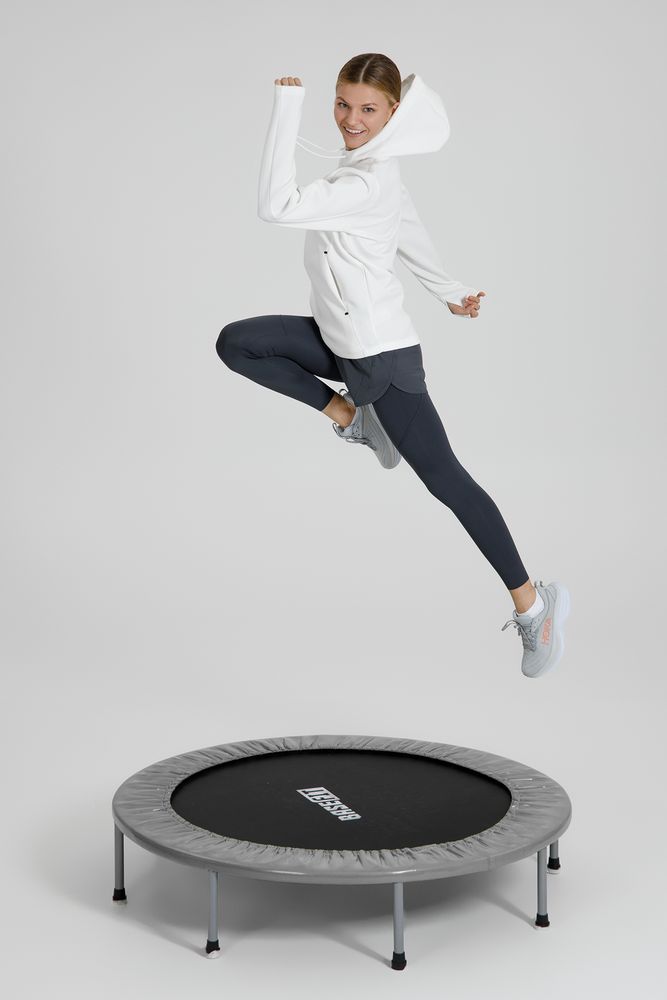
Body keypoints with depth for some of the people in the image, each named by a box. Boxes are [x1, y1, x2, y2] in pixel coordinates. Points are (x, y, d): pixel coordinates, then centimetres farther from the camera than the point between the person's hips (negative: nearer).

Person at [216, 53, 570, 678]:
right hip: (342, 342, 9)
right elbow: (408, 228, 18)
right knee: (236, 342, -1)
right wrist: (447, 289, 31)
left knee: (442, 477, -3)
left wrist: (286, 109, -30)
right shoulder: (374, 162, 4)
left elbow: (276, 207, -35)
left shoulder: (365, 184, -26)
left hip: (382, 355, -9)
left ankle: (531, 602, 8)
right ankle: (349, 415, 8)